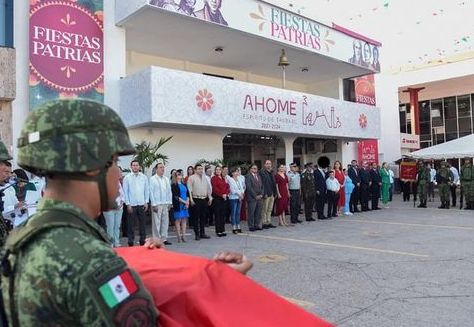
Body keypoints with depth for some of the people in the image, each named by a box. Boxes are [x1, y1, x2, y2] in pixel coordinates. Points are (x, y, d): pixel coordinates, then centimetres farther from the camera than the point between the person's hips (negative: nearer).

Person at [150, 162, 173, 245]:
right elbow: (151, 192, -7)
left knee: (165, 221, 7)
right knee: (156, 222, -2)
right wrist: (154, 204, -10)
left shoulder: (167, 179, 12)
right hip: (157, 204, -5)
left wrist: (170, 203, 9)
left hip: (165, 204, 5)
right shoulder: (152, 179, -4)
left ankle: (164, 238, 16)